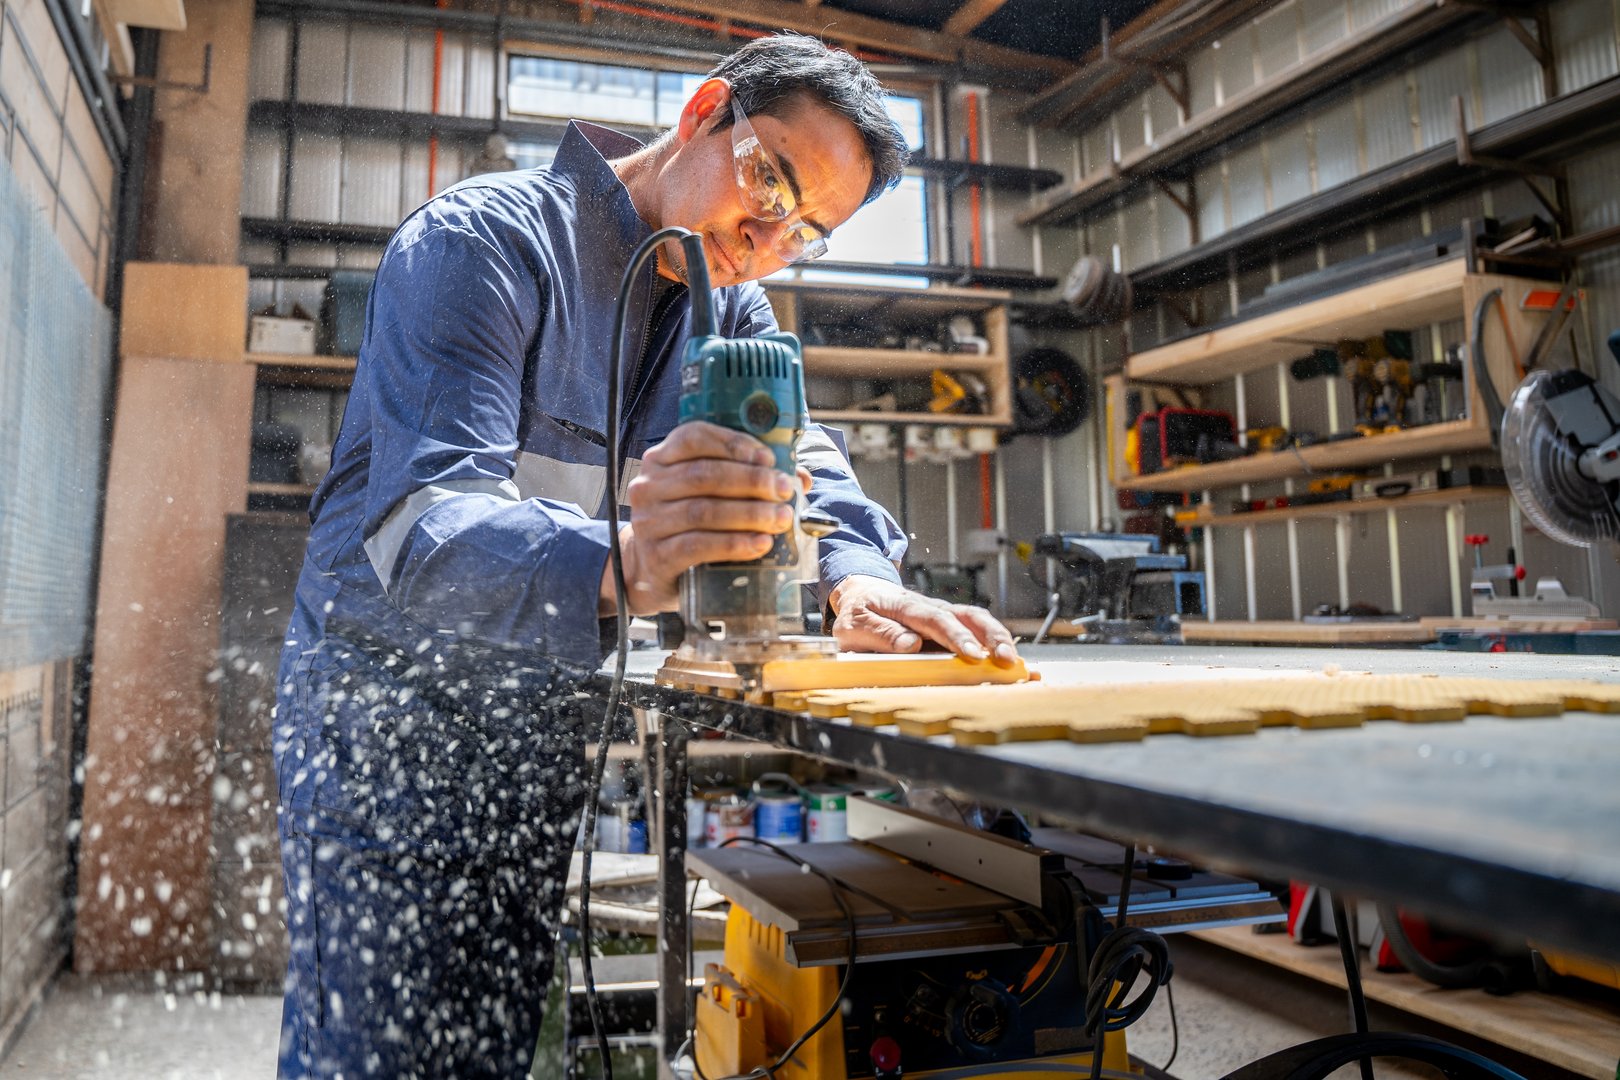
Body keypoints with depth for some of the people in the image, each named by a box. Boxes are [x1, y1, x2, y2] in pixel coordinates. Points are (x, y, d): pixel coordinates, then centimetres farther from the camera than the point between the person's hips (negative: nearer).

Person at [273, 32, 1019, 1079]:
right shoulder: (481, 241, -17)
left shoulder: (731, 309, 6)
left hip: (546, 717, 6)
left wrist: (858, 579, -27)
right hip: (388, 702, -5)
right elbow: (423, 524, -30)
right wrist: (618, 570, -51)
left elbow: (808, 464, -3)